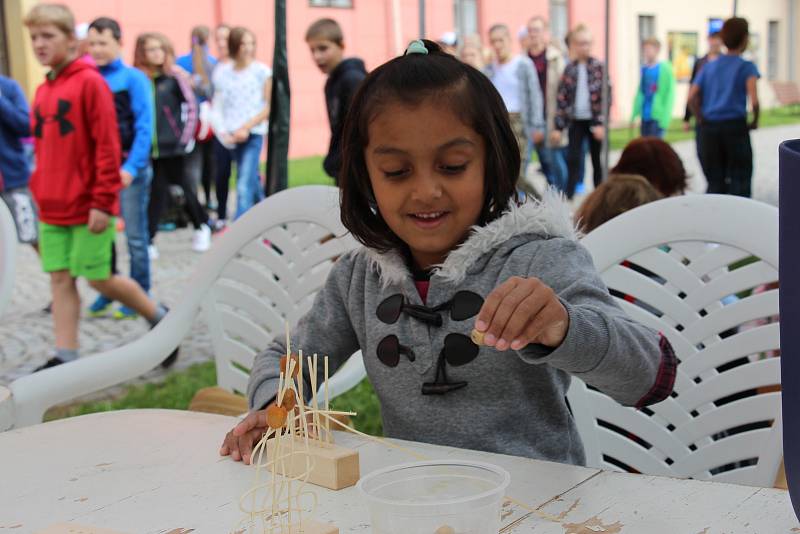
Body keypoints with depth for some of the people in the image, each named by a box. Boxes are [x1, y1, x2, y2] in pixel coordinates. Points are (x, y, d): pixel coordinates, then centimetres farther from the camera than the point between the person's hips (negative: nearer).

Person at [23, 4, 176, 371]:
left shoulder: (90, 82, -11)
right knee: (59, 278, 6)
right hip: (52, 208, 7)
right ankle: (65, 357, 11)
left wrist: (103, 201, -17)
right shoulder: (42, 92, 10)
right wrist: (40, 196, 16)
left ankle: (161, 319, 21)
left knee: (99, 278, 0)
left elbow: (107, 146, -15)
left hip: (87, 206, -7)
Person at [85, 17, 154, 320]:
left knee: (135, 236, 3)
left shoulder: (133, 78, -4)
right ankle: (106, 292, 20)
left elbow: (144, 127, -9)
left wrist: (131, 167, -18)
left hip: (130, 169, -4)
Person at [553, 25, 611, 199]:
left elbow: (606, 96, -7)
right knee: (572, 159, -3)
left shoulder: (599, 67, -3)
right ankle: (568, 196, 2)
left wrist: (601, 123, -14)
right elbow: (562, 98, 4)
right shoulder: (569, 69, 4)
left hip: (594, 121, -2)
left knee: (596, 160, 7)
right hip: (576, 121, 2)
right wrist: (558, 126, 1)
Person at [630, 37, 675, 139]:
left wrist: (665, 117, -15)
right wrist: (634, 113, 10)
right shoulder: (644, 69, 10)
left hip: (657, 115, -6)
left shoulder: (665, 68, -8)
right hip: (645, 116, 6)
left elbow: (670, 93, -10)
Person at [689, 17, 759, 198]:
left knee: (715, 182, 10)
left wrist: (701, 119, 10)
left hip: (710, 127, 4)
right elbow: (754, 99, -16)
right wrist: (755, 121, -2)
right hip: (735, 126, -4)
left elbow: (692, 96, 1)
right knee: (740, 181, 2)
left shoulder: (709, 66, 10)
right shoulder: (746, 66, -3)